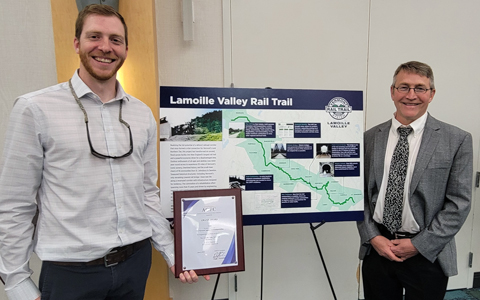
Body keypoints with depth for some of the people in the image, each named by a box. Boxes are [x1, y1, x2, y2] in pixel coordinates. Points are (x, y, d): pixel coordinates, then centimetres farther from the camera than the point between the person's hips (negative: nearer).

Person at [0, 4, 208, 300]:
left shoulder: (143, 114, 2)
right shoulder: (35, 109, -9)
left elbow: (148, 193, 7)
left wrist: (173, 253, 6)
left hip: (137, 261, 4)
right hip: (70, 270, -3)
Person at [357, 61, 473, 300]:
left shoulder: (457, 140, -5)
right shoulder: (370, 138, 0)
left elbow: (459, 202, -7)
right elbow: (360, 193, 2)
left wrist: (418, 244, -10)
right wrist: (373, 237, -7)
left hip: (428, 256, -1)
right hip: (376, 249, 2)